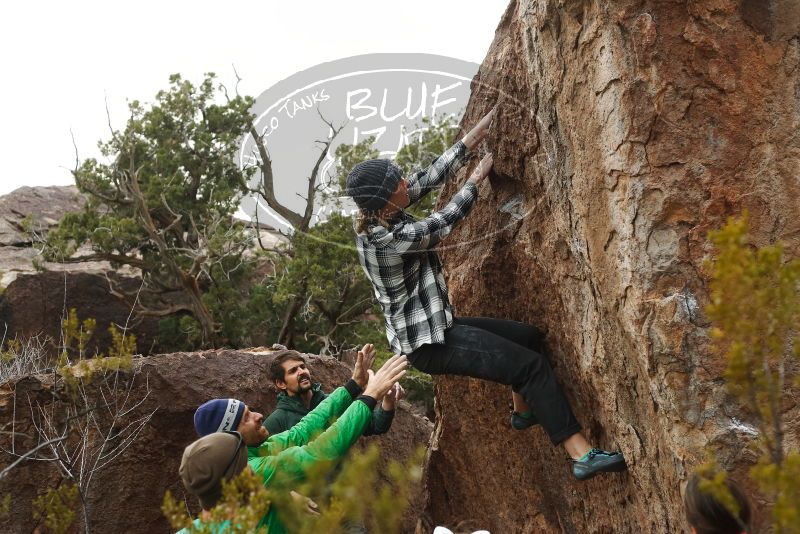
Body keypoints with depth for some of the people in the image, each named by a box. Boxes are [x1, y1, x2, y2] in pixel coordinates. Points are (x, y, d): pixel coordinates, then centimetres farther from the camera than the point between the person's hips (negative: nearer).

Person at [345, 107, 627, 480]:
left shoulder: (375, 217, -1)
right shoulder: (389, 238, -28)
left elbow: (428, 178, 5)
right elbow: (446, 220, -15)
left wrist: (472, 138, 4)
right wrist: (477, 179, 1)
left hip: (432, 326, 10)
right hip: (428, 344, -10)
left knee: (528, 337, 20)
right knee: (533, 365, -13)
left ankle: (523, 410, 40)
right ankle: (582, 455, -12)